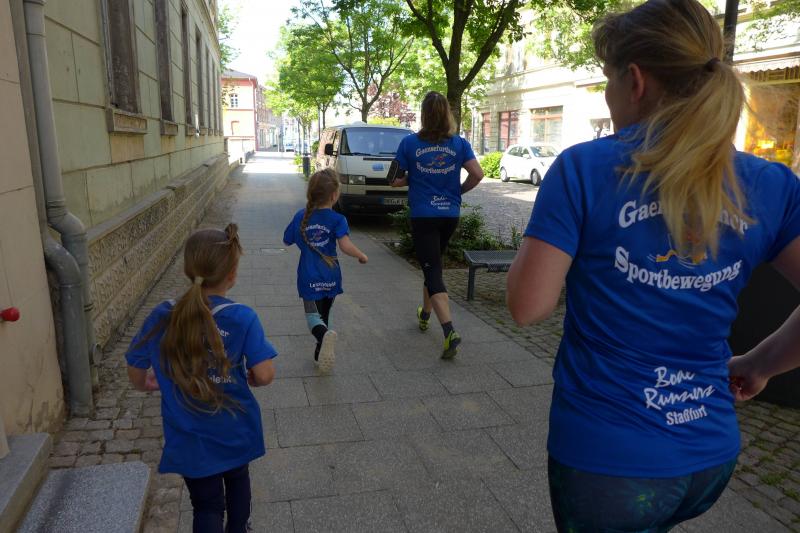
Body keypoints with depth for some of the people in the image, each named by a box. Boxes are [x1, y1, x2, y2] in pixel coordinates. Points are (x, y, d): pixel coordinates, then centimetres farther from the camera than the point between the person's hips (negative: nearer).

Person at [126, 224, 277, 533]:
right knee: (237, 479, 31)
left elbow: (135, 374, -4)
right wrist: (245, 379, 0)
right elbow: (264, 376, -23)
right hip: (235, 430, 1)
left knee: (207, 506, 18)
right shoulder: (243, 318, -21)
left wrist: (149, 384, 18)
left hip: (191, 439, 0)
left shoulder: (161, 317, -14)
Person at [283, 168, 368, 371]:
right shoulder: (337, 220, -11)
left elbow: (287, 241, 10)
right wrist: (361, 256, -8)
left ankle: (324, 334, -32)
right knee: (324, 314, 19)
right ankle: (321, 353, 27)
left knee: (313, 315, 0)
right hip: (330, 278, 0)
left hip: (309, 279, 0)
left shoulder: (301, 217, -1)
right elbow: (345, 245, -25)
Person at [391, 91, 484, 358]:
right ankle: (425, 314, 39)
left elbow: (395, 180, -4)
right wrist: (460, 190, 9)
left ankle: (450, 331, -20)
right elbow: (477, 174, -8)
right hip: (450, 214, 4)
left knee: (432, 271, -4)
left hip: (423, 215, -3)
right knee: (433, 264, 23)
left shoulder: (410, 143, -6)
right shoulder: (459, 143, -1)